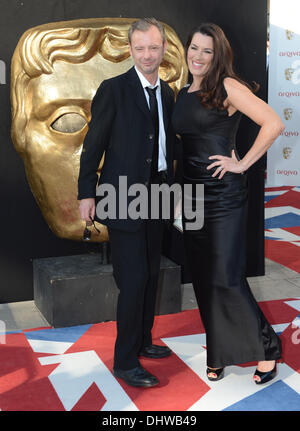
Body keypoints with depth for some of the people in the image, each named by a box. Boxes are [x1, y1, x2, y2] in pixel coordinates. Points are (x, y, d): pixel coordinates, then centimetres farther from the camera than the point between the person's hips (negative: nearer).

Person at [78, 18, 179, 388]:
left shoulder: (166, 93, 11)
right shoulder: (113, 89, -9)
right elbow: (93, 144, -9)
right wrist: (86, 194, -10)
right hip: (123, 200, -7)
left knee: (150, 275, 15)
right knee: (134, 279, -7)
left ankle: (142, 341, 33)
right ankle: (125, 362, 6)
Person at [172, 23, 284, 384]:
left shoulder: (227, 87, -8)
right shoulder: (183, 94, 14)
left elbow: (273, 124, -16)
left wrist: (243, 164, -14)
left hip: (223, 195, -7)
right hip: (191, 194, 7)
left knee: (226, 278, -5)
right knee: (203, 279, 11)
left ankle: (267, 348, 15)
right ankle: (220, 354, 25)